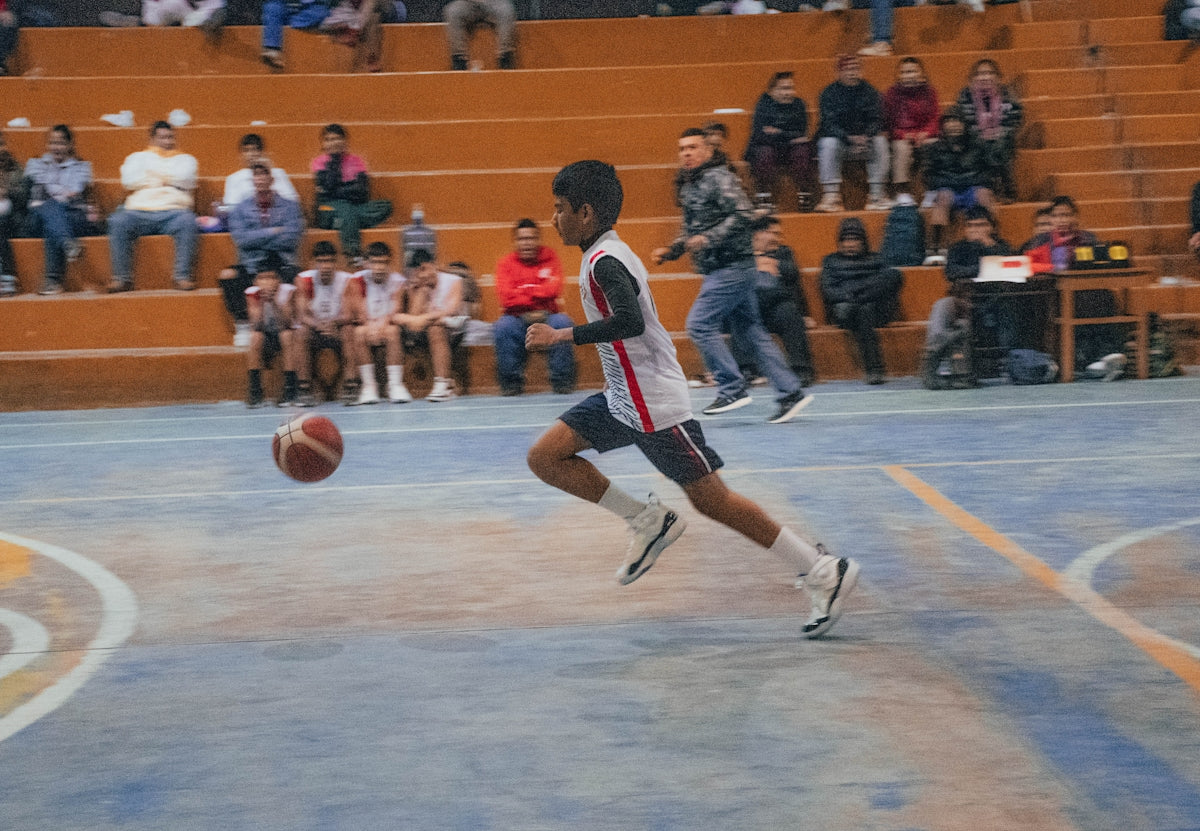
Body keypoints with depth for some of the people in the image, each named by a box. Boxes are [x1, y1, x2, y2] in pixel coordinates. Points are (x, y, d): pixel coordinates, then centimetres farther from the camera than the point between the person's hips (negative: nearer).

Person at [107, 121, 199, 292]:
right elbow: (128, 180, 4)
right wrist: (165, 178, 6)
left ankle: (182, 276, -33)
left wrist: (154, 173, 9)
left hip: (172, 212, -1)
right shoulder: (138, 157, 26)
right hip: (139, 211, 1)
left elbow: (186, 179, 1)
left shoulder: (184, 159, 25)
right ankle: (122, 277, -28)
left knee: (187, 220, -35)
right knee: (118, 221, -30)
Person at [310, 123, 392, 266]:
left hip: (354, 207, 3)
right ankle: (353, 253, -51)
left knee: (385, 206, -24)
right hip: (328, 210, -3)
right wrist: (334, 160, -5)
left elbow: (362, 190, -2)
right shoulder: (319, 162, 8)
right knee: (345, 208, -38)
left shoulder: (356, 161, 12)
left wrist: (337, 191, -10)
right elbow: (327, 185, -11)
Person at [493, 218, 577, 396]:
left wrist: (522, 293, -15)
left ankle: (562, 381, -21)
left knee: (562, 322, -31)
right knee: (503, 326, -32)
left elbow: (553, 289, -12)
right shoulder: (506, 263, 3)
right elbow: (506, 296, -12)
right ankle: (511, 382, -21)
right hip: (518, 318, 0)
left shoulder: (550, 258, 4)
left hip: (546, 316, 0)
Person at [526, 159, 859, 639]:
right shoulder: (605, 254, 12)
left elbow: (630, 322, -34)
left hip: (655, 406, -10)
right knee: (545, 458, 4)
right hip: (625, 398, 10)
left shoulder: (605, 262, -19)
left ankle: (824, 572, 2)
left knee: (710, 500, -5)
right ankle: (648, 521, 8)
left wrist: (563, 336, -27)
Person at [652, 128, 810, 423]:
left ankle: (732, 388, -6)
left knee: (699, 324, -12)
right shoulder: (689, 185, 17)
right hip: (719, 270, 10)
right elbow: (692, 229, 27)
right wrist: (670, 251, 13)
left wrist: (708, 239, -25)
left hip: (732, 266, -10)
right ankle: (790, 392, 9)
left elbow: (741, 216, -21)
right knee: (749, 330, 8)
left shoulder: (719, 178, -11)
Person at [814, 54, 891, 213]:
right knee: (828, 143, -33)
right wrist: (849, 139, -31)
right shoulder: (829, 93, -5)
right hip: (838, 138, -2)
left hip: (864, 139, 2)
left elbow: (876, 121, -4)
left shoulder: (870, 92, 3)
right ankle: (831, 196, -34)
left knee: (880, 142, -26)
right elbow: (829, 124, -14)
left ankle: (876, 196, -24)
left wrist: (865, 137, -27)